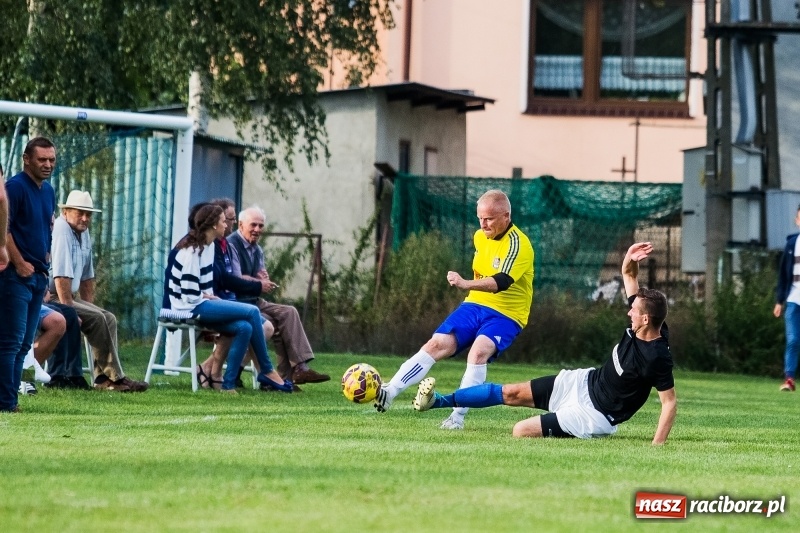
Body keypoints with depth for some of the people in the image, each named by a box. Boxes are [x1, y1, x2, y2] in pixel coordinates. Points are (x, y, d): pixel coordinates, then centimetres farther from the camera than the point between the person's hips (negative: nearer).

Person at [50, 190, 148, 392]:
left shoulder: (83, 233, 13)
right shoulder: (61, 232, -18)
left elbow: (87, 277, 20)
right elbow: (61, 277, -25)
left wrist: (89, 307, 12)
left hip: (68, 298, 10)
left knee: (108, 319, 0)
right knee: (97, 319, -20)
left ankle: (103, 378, -8)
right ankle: (114, 377, -15)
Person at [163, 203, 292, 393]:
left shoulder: (209, 246, 12)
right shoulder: (192, 250, -17)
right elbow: (190, 293, -20)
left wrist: (209, 296, -1)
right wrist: (207, 297, -4)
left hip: (202, 302, 9)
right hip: (190, 307, -9)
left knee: (245, 328, -14)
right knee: (252, 312, -17)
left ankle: (228, 383, -11)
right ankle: (267, 371, -8)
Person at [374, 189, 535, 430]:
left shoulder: (518, 245, -18)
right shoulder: (479, 237, 5)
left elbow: (501, 282, -34)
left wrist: (466, 284, -47)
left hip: (505, 314, -6)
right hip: (474, 305, 6)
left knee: (479, 351, -32)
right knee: (437, 345, -12)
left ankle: (458, 416, -27)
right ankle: (388, 393, -16)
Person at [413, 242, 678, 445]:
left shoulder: (657, 358, -32)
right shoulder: (638, 329, -10)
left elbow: (670, 402, -29)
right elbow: (628, 276, 2)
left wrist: (657, 445, -35)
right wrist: (629, 263, -20)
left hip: (595, 415, -8)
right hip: (585, 382, 8)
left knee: (522, 431, -18)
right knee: (511, 393, 9)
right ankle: (438, 401, 19)